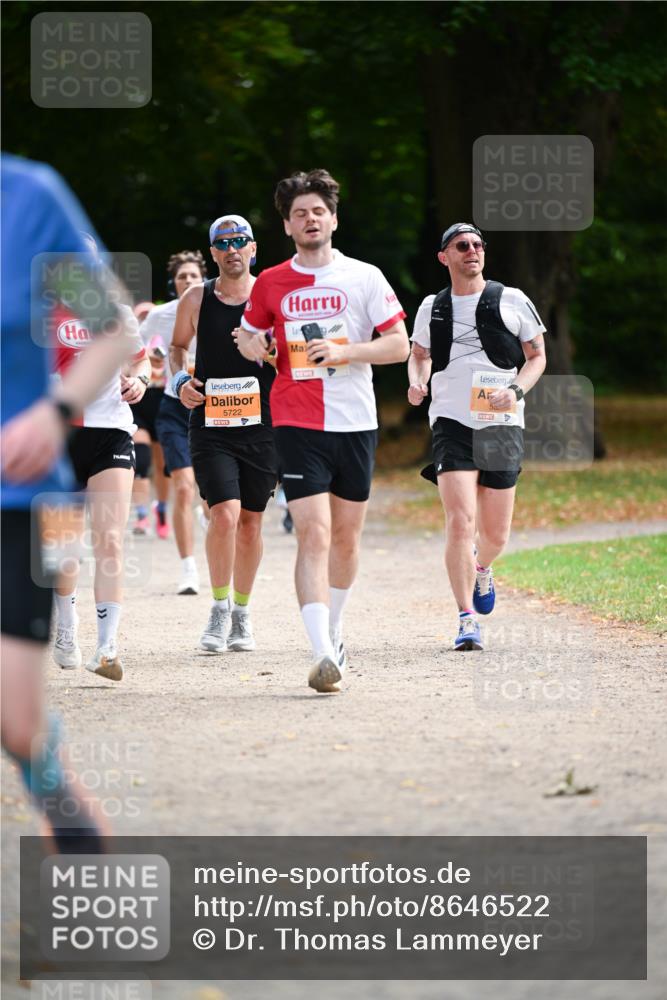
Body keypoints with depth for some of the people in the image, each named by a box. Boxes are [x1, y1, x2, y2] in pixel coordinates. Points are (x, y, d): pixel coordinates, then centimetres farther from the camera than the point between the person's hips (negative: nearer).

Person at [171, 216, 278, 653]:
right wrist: (181, 380, -1)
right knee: (224, 514, -16)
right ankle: (220, 608, 0)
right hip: (210, 426, -1)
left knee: (251, 521, 8)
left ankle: (242, 613, 24)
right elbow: (178, 346, 19)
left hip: (261, 424, 1)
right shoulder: (196, 299, 3)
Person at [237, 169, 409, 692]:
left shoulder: (365, 278, 2)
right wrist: (253, 346, -5)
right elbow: (249, 337, 19)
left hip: (356, 423, 2)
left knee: (347, 536, 12)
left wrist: (345, 351, -14)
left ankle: (334, 631, 35)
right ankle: (323, 653, -22)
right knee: (313, 535, -15)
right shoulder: (271, 284, 5)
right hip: (297, 424, -1)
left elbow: (400, 344, 0)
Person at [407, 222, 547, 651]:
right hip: (452, 422, 0)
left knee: (496, 534, 6)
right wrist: (416, 381, 3)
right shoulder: (432, 308, 9)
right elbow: (419, 354, 25)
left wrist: (516, 390, -9)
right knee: (460, 522, -17)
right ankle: (468, 619, -13)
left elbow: (537, 356, 10)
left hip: (502, 424, 0)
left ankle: (481, 569, 43)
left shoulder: (511, 301, 4)